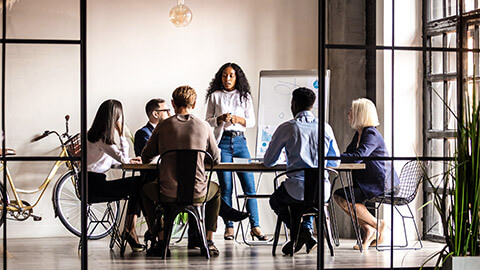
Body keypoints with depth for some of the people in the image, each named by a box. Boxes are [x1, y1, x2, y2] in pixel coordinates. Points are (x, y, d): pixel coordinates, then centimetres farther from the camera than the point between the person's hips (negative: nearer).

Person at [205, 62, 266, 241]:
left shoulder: (245, 97, 12)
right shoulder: (215, 96, 9)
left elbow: (251, 121, 8)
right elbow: (208, 121, 7)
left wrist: (238, 119, -12)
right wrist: (221, 119, -13)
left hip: (240, 141, 1)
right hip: (222, 142, -1)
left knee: (249, 184, -5)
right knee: (226, 186, -4)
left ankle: (255, 226, -2)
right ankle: (229, 227, 0)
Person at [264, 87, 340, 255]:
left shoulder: (286, 128, -3)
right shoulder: (326, 128, 7)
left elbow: (268, 162, 7)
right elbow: (335, 162, 17)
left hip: (298, 188, -5)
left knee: (276, 200, 28)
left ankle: (301, 232, 4)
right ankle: (307, 228, 18)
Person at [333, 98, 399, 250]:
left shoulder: (371, 134, -15)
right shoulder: (359, 133, 16)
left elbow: (357, 157, -28)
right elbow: (348, 155, 13)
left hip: (381, 183, -10)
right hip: (366, 182, 10)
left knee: (345, 199, -21)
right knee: (338, 196, -3)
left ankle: (378, 225, -6)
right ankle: (368, 230, -2)